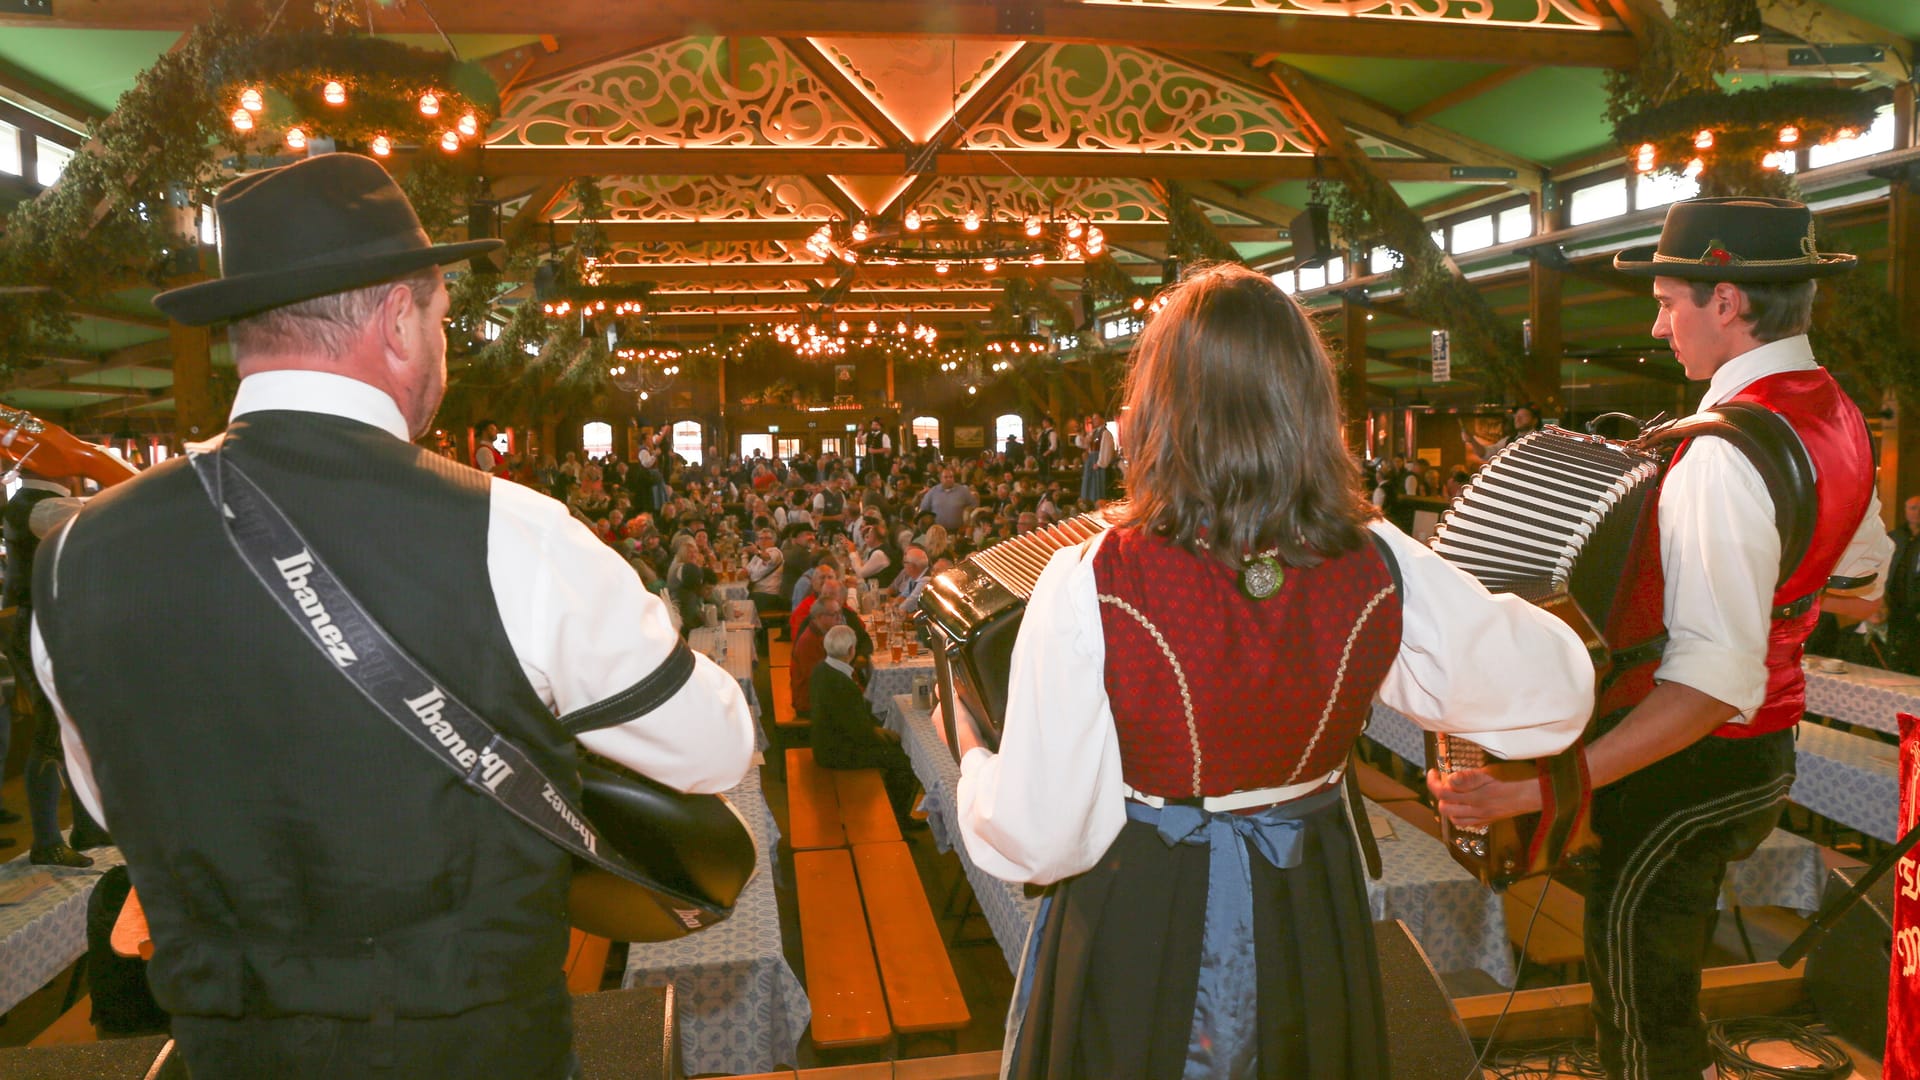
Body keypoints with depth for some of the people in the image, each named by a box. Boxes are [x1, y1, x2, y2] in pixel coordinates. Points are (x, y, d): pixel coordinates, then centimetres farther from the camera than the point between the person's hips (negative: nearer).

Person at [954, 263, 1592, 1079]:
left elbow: (1038, 840, -20)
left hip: (1136, 932, -3)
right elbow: (1559, 691, -2)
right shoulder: (1380, 572, -15)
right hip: (1310, 928, 4)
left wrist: (972, 758, 0)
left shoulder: (1088, 588, -25)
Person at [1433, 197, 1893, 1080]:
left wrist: (1539, 789, -41)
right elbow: (1864, 575, 23)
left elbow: (1716, 675, -35)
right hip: (1767, 746, 9)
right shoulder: (1834, 412, 4)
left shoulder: (1727, 446, -28)